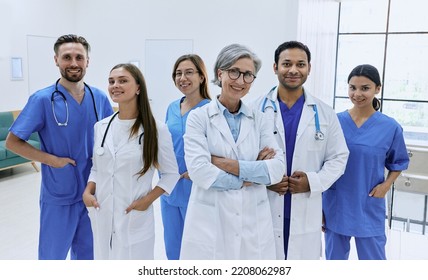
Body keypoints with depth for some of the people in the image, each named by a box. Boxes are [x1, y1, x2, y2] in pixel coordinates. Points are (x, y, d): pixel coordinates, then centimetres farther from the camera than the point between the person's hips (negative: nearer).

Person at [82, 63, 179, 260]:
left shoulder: (156, 129, -10)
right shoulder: (101, 126, 4)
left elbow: (171, 173, -3)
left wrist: (148, 200, -13)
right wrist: (88, 191, -3)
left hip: (135, 217, -4)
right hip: (102, 216, 4)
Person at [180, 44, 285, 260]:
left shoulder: (258, 119, 7)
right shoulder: (199, 117, -2)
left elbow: (277, 168, -5)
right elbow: (198, 170, -14)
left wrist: (226, 164, -13)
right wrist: (250, 175, -9)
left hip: (254, 221, 3)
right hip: (210, 221, -2)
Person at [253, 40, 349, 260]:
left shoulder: (325, 114, 5)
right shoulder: (256, 109, -1)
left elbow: (338, 157, 7)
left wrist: (313, 181, -10)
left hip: (306, 213, 2)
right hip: (263, 209, -1)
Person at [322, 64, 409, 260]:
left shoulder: (390, 127, -5)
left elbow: (398, 162, 11)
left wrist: (386, 184, -8)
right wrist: (318, 206, 2)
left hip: (369, 209, -1)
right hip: (335, 207, 1)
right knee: (334, 260, 15)